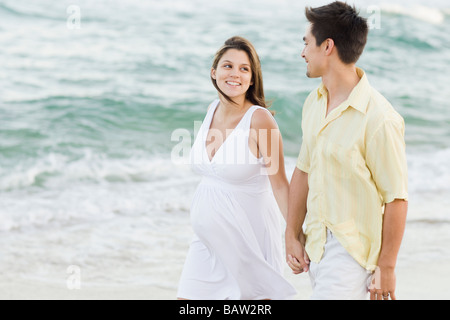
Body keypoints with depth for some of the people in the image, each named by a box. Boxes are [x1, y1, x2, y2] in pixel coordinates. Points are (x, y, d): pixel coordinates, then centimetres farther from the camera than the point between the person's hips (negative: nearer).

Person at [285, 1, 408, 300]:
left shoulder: (379, 118, -20)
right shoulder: (314, 103, 6)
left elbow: (396, 198, -17)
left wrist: (386, 268, -13)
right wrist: (292, 236, 12)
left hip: (352, 250, -8)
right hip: (315, 243, 8)